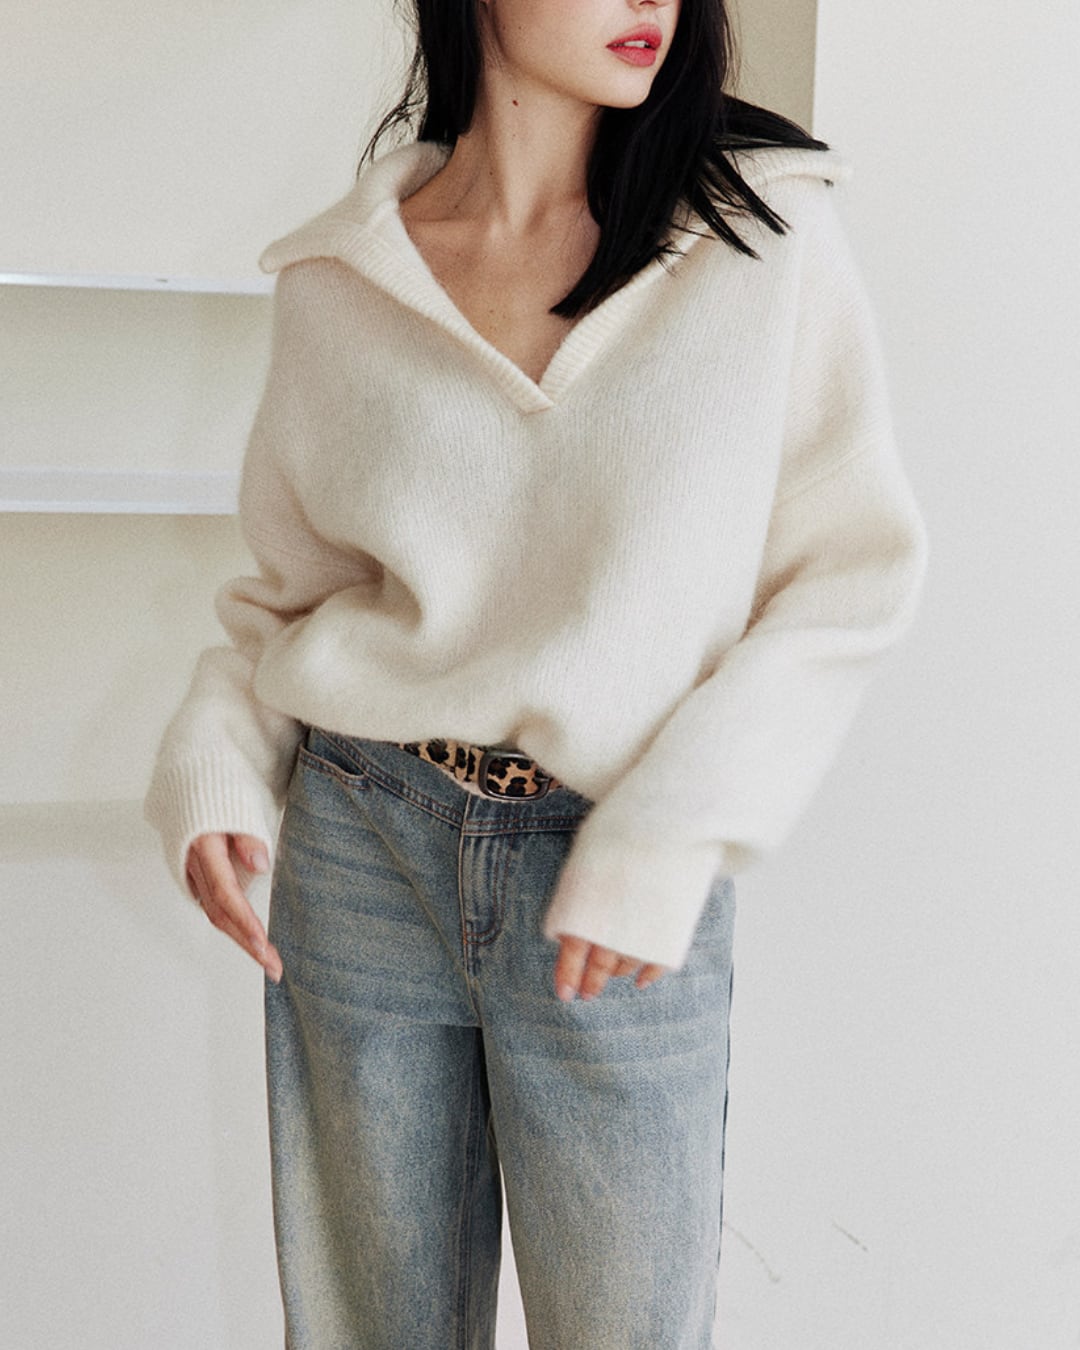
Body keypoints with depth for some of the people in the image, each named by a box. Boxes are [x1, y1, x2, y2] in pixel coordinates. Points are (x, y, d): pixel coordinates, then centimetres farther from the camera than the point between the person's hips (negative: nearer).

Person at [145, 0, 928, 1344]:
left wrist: (673, 837, -13)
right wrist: (213, 758, -6)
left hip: (626, 877, -1)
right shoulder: (335, 281, 3)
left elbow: (852, 574, -3)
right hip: (361, 846, 2)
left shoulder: (769, 236, -4)